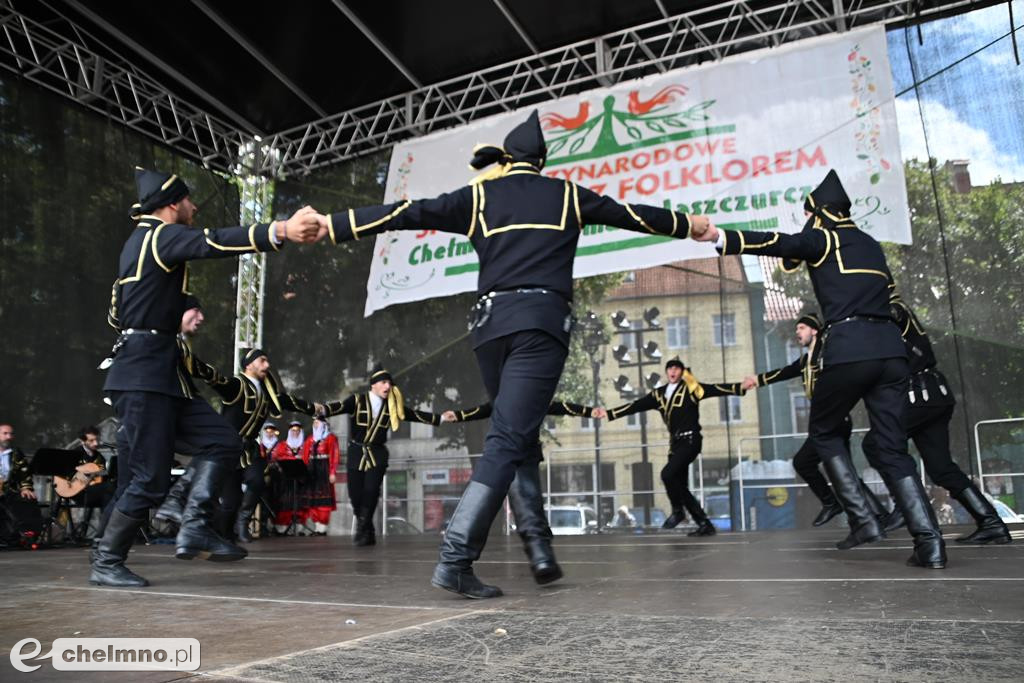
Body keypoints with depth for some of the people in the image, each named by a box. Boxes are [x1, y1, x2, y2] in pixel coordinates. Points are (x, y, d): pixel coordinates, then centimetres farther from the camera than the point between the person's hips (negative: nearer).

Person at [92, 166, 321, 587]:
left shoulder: (140, 242, 21)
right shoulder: (163, 236, -8)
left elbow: (116, 314, 28)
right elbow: (216, 242, -31)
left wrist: (166, 323, 36)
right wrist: (281, 231, -44)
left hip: (159, 372, 10)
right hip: (144, 375, -10)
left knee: (221, 442, 2)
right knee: (150, 479, -6)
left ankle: (195, 528, -3)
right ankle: (106, 563, 7)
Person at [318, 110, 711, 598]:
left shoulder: (478, 196, 17)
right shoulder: (566, 194, 18)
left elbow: (407, 213, 10)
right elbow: (631, 215, 29)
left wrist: (333, 226, 12)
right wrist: (687, 225, 45)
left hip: (492, 321, 3)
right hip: (543, 320, -3)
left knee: (518, 435, 17)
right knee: (508, 441, -12)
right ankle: (455, 558, -21)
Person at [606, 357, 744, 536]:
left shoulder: (691, 388, -3)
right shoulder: (659, 394, 11)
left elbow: (716, 389, -13)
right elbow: (635, 406, 12)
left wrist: (741, 387, -27)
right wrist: (609, 413, 10)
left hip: (690, 440, -7)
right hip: (676, 442, 7)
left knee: (667, 473, -22)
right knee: (680, 486, 6)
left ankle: (677, 511, 1)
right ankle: (705, 525, 15)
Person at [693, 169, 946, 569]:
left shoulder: (822, 239, 6)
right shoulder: (871, 245, 27)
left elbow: (780, 243, -12)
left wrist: (723, 238, -23)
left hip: (848, 348, -6)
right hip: (890, 348, 6)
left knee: (824, 432, 14)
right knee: (891, 448, 8)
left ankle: (863, 520, 4)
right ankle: (929, 543, -2)